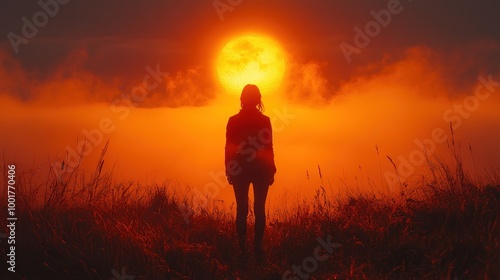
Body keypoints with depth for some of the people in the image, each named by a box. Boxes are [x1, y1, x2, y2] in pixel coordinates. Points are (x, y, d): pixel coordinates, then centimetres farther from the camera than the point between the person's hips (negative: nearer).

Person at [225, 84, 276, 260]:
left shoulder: (233, 121, 0)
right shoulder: (264, 120, -3)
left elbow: (229, 148, 0)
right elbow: (268, 148, -2)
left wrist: (229, 171, 6)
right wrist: (271, 171, 6)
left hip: (240, 169, 1)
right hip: (261, 169, 0)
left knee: (242, 209, 3)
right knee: (259, 209, 3)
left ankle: (242, 247, 0)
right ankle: (257, 247, 0)